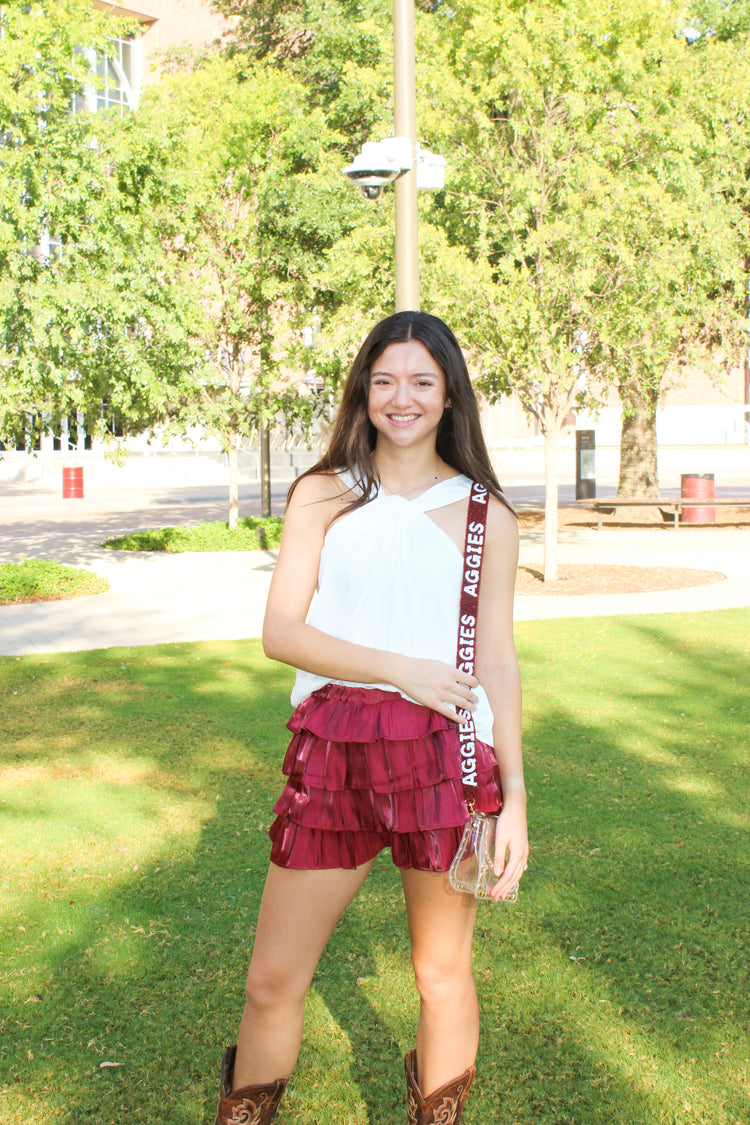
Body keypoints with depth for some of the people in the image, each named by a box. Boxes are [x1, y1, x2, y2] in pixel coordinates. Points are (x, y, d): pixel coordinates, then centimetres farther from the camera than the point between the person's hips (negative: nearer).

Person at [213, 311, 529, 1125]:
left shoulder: (484, 515, 6)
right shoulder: (322, 497, 8)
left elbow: (497, 661, 6)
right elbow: (280, 632, 0)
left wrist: (514, 798, 2)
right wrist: (399, 670, -12)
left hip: (447, 755, -1)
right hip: (332, 751, 1)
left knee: (442, 973, 10)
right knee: (272, 979, 7)